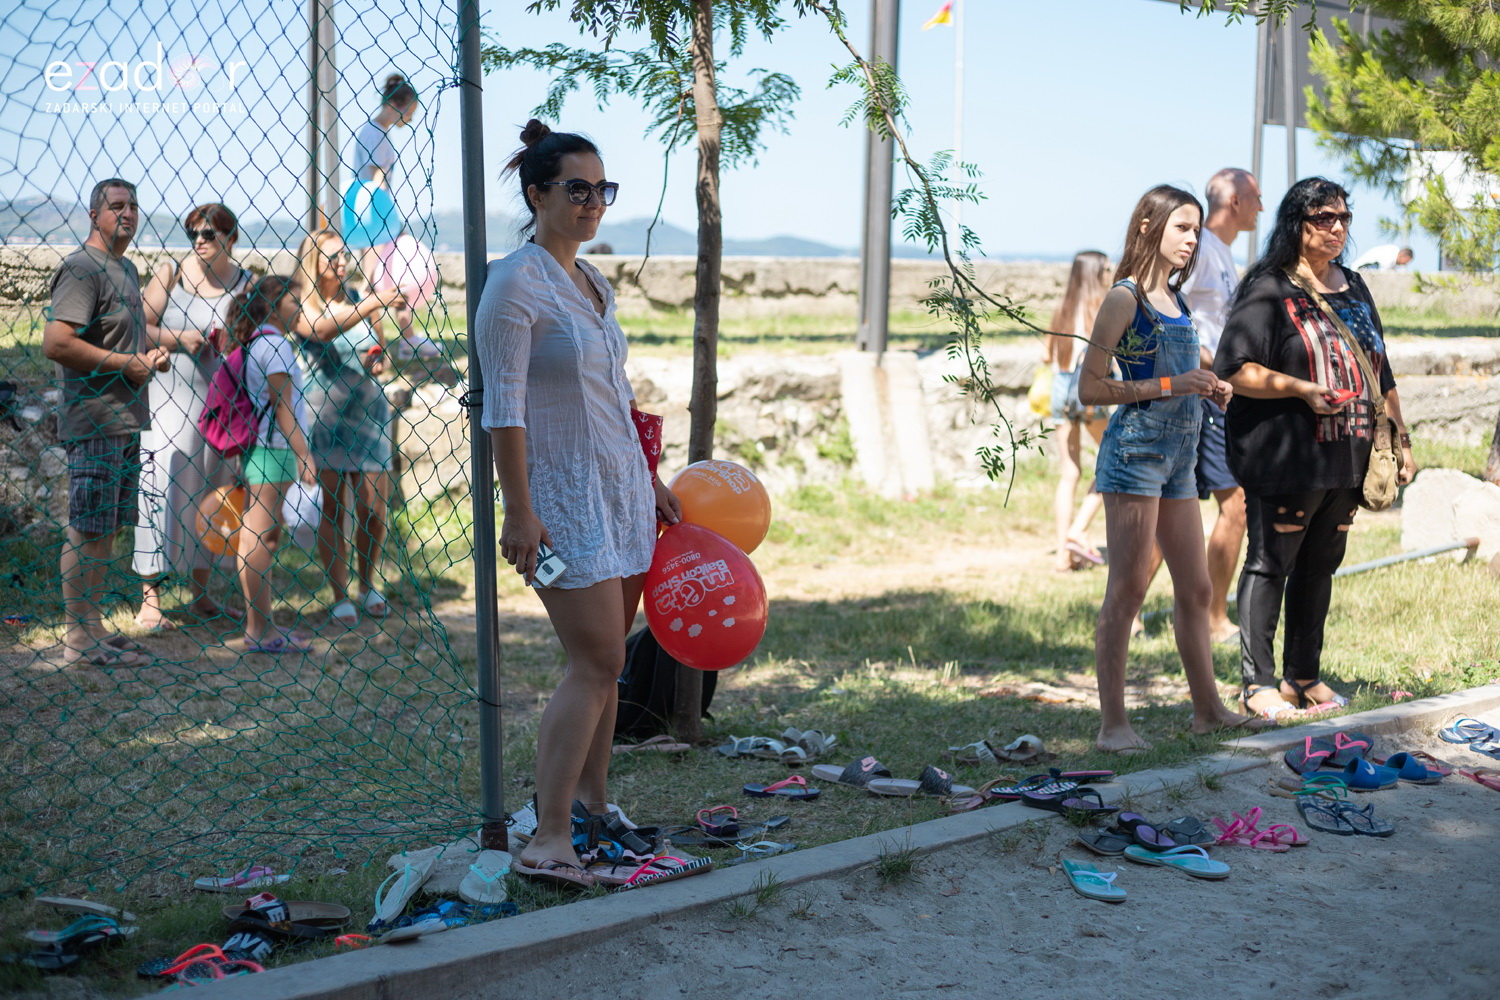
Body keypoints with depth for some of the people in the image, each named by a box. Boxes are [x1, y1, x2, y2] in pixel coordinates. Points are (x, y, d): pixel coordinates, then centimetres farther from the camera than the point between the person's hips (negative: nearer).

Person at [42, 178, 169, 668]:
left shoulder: (126, 269, 19)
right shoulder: (81, 268, -11)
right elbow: (55, 343, -21)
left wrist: (151, 353, 11)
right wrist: (126, 363, -16)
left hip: (126, 422, 9)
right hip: (94, 423, -9)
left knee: (105, 530, 13)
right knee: (86, 531, -6)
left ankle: (94, 626, 21)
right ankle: (80, 637, -2)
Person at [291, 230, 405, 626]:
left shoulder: (357, 302, 11)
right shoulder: (300, 307, -5)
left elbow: (379, 350, 24)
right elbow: (324, 329, -28)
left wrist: (378, 362, 0)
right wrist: (374, 304, -37)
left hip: (368, 414, 4)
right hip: (324, 417, -4)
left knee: (374, 509, 3)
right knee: (332, 509, -3)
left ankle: (368, 586, 22)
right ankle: (340, 597, 6)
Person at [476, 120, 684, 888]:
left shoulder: (594, 284, 14)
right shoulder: (516, 284, -12)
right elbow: (502, 408, -16)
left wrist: (649, 480, 21)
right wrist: (519, 512, -20)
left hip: (621, 486, 8)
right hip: (562, 495, -8)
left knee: (604, 657, 12)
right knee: (597, 661, -12)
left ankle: (590, 796, 26)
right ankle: (548, 838, -9)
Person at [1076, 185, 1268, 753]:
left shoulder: (1175, 301, 16)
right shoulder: (1124, 300, -8)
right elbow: (1090, 387, -13)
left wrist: (1207, 388, 8)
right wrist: (1170, 385, -18)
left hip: (1179, 456, 8)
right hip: (1135, 451, -8)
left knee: (1195, 588, 12)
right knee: (1127, 589, -7)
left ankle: (1208, 708, 23)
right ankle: (1112, 723, -3)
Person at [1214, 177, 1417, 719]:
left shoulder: (1354, 288, 16)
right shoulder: (1269, 290, -7)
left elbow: (1379, 371, 22)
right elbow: (1234, 370, -15)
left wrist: (1400, 437, 19)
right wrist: (1302, 389, -21)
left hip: (1347, 460, 7)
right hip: (1283, 459, -7)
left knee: (1320, 565, 12)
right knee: (1270, 565, -1)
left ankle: (1304, 675, 21)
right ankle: (1259, 682, 6)